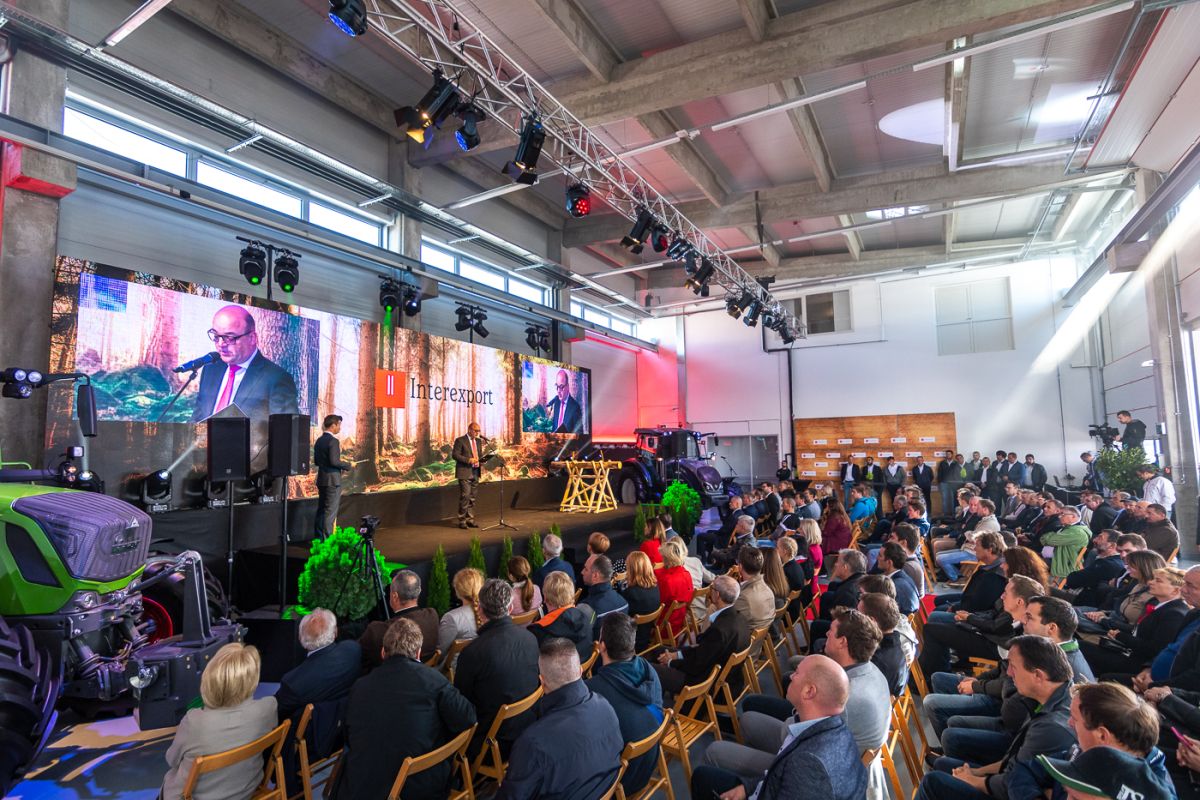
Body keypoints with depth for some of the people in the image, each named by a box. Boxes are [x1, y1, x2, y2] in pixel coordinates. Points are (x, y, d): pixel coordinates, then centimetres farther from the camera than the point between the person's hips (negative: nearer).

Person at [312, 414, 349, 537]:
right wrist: (347, 465, -9)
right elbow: (334, 461, -23)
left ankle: (319, 538, 20)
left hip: (321, 479, 9)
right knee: (331, 512, -4)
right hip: (333, 480, -9)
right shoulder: (333, 441, -16)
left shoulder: (319, 440, 11)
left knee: (321, 509, 14)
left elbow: (316, 461, 15)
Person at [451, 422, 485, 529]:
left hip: (475, 472, 7)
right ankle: (462, 520, -1)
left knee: (472, 497, 9)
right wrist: (468, 460, -20)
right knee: (465, 496, -9)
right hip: (465, 473, -7)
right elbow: (455, 455, -11)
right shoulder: (460, 440, -5)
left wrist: (481, 460, 1)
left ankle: (470, 519, 16)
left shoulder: (478, 441, 15)